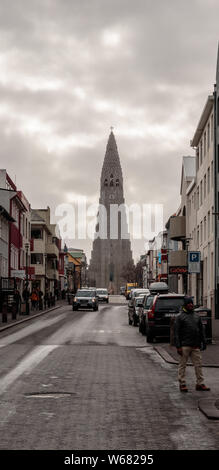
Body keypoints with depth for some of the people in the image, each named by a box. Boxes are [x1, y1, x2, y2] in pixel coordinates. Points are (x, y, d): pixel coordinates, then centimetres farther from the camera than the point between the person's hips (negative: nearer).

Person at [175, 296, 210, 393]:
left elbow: (201, 330, 18)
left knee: (198, 365, 3)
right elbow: (177, 333, -6)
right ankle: (182, 384, 8)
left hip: (196, 346, 5)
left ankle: (200, 384, 8)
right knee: (182, 365, 1)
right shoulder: (180, 316, -2)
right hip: (184, 346, -4)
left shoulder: (196, 316, 14)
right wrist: (178, 346, -12)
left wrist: (203, 342, 10)